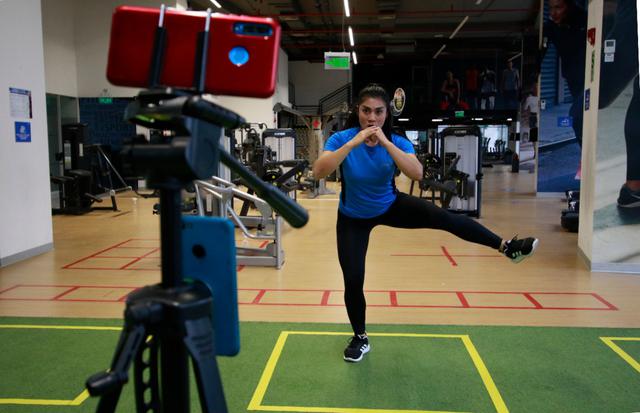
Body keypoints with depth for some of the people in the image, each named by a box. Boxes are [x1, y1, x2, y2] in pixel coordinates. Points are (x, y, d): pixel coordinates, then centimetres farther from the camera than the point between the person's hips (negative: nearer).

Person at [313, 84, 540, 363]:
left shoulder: (397, 142, -18)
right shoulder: (341, 138, -23)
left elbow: (417, 174, -36)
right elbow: (318, 172, -39)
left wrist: (385, 143, -43)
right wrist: (353, 143, -46)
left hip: (390, 206, 1)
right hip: (353, 218, -1)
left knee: (443, 217, -20)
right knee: (353, 280, -6)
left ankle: (506, 246, -6)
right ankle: (360, 338, 19)